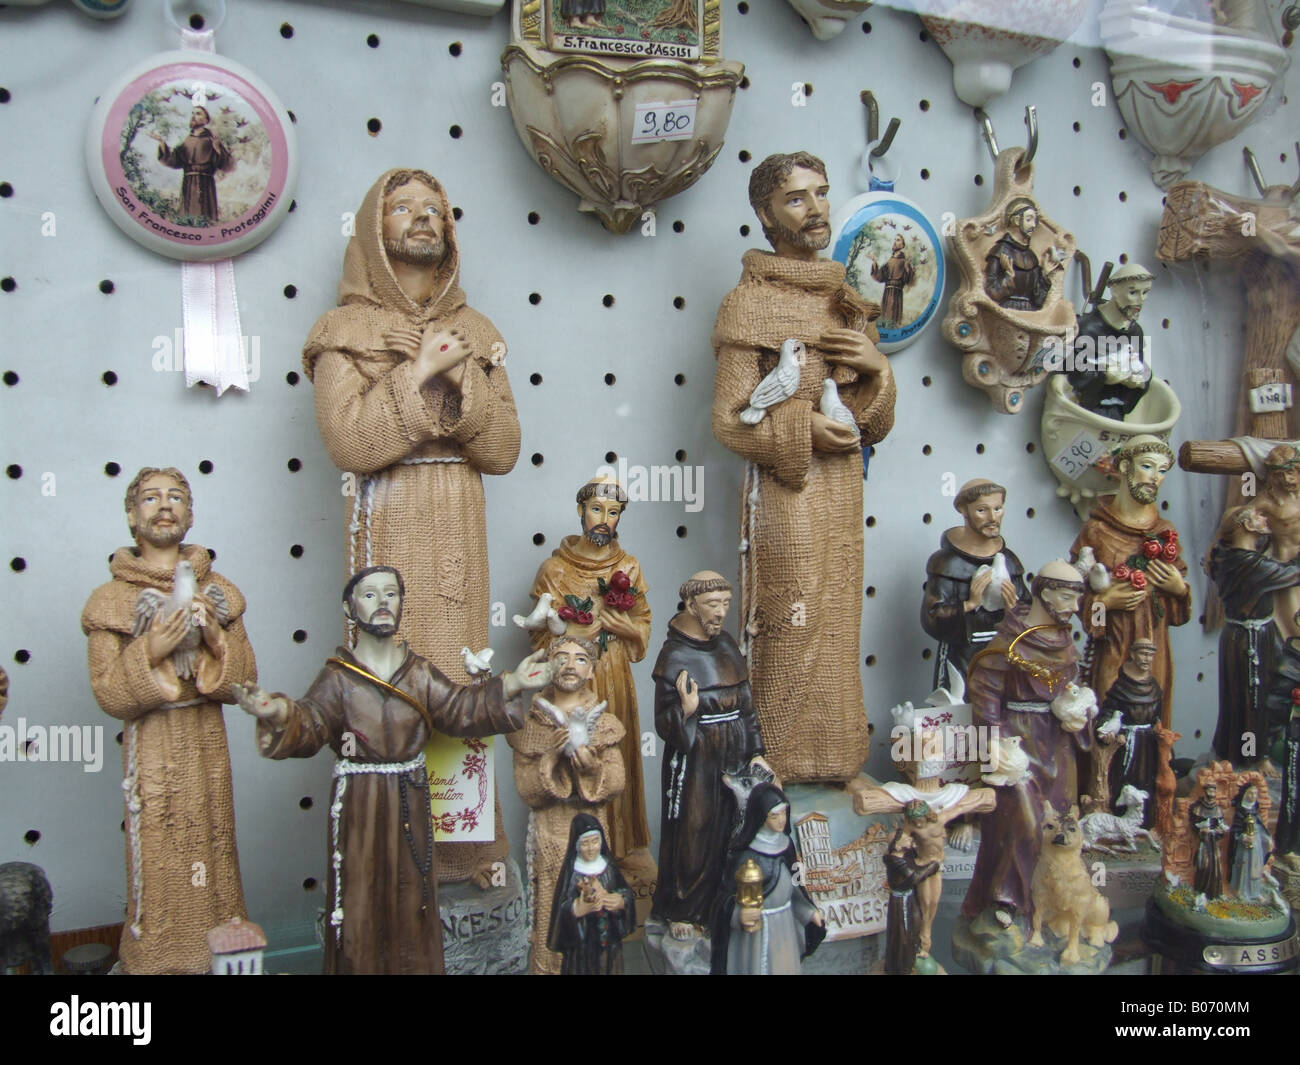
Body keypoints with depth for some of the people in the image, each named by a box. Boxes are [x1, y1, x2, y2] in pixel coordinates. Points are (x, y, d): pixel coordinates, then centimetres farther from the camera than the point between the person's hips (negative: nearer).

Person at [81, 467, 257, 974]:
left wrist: (216, 639, -15)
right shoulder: (112, 599, -4)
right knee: (161, 868, 2)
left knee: (213, 855, 8)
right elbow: (110, 696, -8)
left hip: (208, 741, 3)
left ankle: (219, 955, 25)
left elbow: (243, 683, 2)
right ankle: (158, 958, 21)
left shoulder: (218, 593, 5)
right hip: (153, 747, -3)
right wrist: (151, 652, -21)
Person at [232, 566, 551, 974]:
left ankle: (414, 965, 26)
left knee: (411, 892, 11)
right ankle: (359, 964, 21)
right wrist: (279, 714, -38)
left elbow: (461, 708, 3)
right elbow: (310, 726, -16)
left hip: (409, 801, 3)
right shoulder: (337, 678, -5)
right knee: (361, 893, 3)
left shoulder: (420, 672, 4)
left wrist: (510, 686, -7)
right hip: (359, 801, -2)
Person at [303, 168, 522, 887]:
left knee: (462, 673, 3)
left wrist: (464, 378, -9)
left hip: (459, 526, 4)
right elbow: (348, 441, -12)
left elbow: (504, 449, 5)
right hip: (389, 525, -3)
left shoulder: (476, 333, 15)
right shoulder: (347, 330, 4)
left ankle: (464, 840, 13)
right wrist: (418, 372, -10)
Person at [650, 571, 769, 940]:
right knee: (693, 835, 5)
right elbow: (664, 726, -14)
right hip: (696, 765, -6)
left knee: (730, 834, 13)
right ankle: (681, 912, 23)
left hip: (734, 759, 6)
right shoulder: (674, 656, -15)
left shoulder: (727, 645, 4)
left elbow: (745, 705, 11)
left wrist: (755, 753, 7)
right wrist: (686, 710, -33)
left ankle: (719, 905, 31)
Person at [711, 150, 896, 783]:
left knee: (837, 627, 11)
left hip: (841, 483, 6)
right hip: (785, 490, -6)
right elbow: (729, 420, -10)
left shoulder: (845, 299, 14)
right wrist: (805, 431, -17)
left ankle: (836, 761, 22)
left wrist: (875, 365, -4)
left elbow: (876, 421, 15)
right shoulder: (750, 303, -4)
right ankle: (789, 771, 9)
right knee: (792, 631, -4)